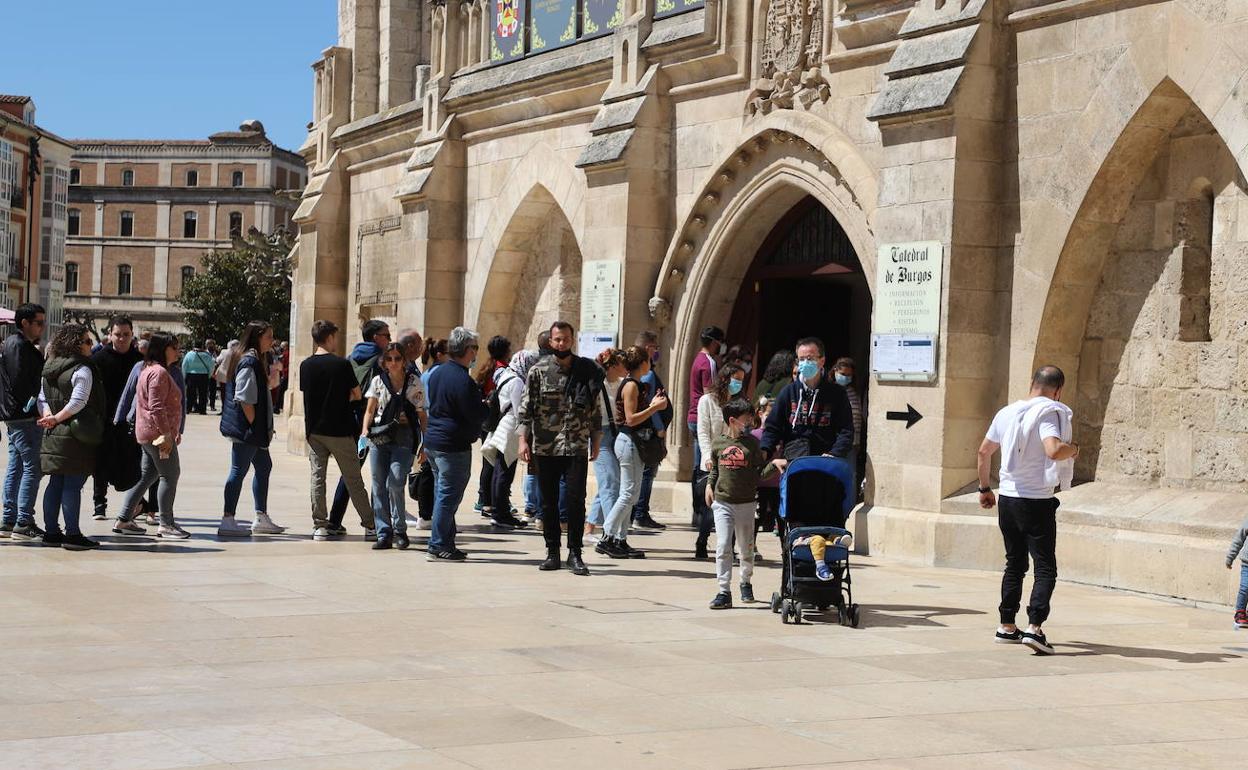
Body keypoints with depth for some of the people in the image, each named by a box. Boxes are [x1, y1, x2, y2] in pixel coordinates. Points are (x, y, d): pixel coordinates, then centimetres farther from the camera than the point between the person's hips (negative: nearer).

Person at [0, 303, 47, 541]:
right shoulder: (20, 346, -13)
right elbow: (21, 383, -20)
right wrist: (35, 410, -16)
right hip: (25, 417, -11)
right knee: (32, 467, -9)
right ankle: (23, 523, -10)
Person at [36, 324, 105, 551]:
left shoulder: (50, 368, 13)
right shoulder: (82, 369, -13)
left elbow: (42, 398, 13)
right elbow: (78, 402, -20)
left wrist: (49, 416, -1)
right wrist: (57, 418, -11)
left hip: (53, 435, 8)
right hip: (76, 436, -8)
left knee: (55, 483, 12)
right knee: (73, 485, -5)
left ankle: (51, 532, 16)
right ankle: (72, 535, -3)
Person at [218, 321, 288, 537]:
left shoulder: (253, 360, 15)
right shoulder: (249, 363, -17)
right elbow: (244, 399, -22)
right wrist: (255, 425, -17)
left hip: (253, 430, 11)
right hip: (246, 429, -11)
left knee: (264, 467, 15)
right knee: (239, 471, -5)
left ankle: (262, 519, 22)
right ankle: (228, 522, -1)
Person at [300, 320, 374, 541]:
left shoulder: (305, 365, 2)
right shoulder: (342, 364, -11)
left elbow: (307, 395, 11)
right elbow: (357, 395, -5)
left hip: (314, 430, 3)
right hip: (340, 430, -3)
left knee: (318, 477, 8)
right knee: (353, 480, 3)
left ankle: (320, 525, 5)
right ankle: (370, 525, 7)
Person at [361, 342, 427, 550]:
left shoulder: (414, 383, 4)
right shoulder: (378, 381, 8)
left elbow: (421, 415, 7)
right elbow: (370, 410, 12)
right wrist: (365, 431, -4)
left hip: (404, 439, -3)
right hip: (379, 437, 3)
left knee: (395, 482, -16)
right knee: (379, 485, 0)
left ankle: (399, 530, 0)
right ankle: (384, 533, 6)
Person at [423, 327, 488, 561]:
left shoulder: (437, 372, 10)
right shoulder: (463, 380, -19)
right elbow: (477, 416, -18)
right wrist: (487, 405, 3)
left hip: (433, 441, 9)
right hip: (453, 445, -9)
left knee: (442, 494, 15)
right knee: (448, 496, -3)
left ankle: (445, 544, 21)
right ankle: (439, 546, 0)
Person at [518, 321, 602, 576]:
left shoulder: (586, 371, 5)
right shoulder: (538, 371, 2)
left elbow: (595, 410, 9)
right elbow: (526, 408, 0)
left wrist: (596, 442, 7)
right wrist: (523, 440, -8)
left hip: (577, 447, 0)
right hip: (545, 447, 0)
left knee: (576, 500, -7)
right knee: (548, 502, 7)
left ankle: (574, 553, 2)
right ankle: (552, 552, 16)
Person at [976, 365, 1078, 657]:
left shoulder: (1007, 412, 10)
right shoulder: (1049, 412, -11)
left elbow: (984, 452, 17)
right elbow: (1053, 450, -28)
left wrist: (984, 488, 27)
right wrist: (1073, 448, -7)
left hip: (1007, 498, 7)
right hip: (1037, 502, -7)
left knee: (1015, 564, 17)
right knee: (1045, 567, -2)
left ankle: (1007, 627, 19)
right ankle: (1034, 627, -14)